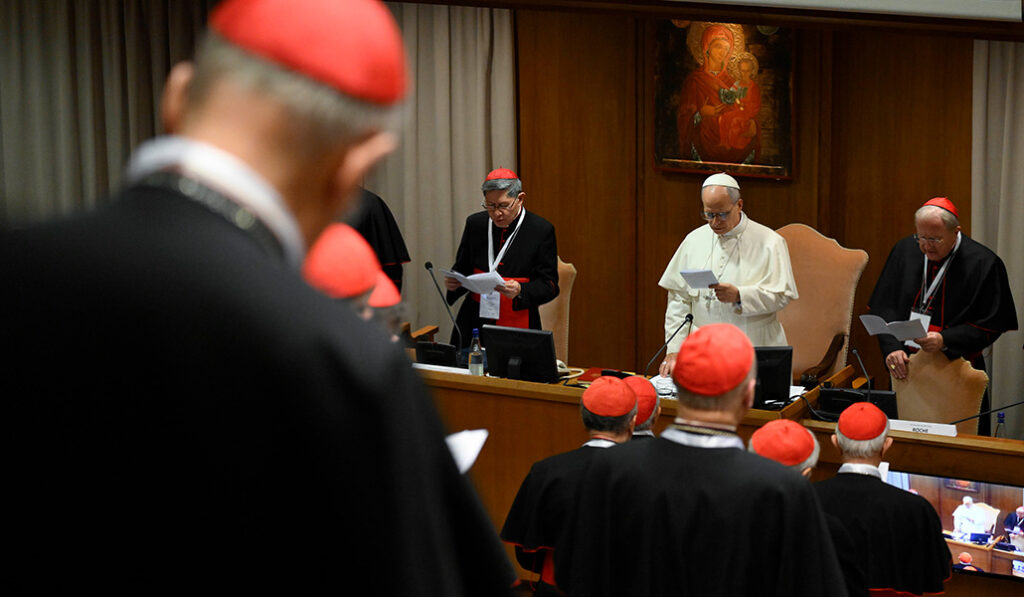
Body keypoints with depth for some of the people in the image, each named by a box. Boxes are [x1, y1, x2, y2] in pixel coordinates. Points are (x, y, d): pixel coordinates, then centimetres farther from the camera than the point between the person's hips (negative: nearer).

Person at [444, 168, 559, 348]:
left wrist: (520, 291, -19)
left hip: (517, 327, -2)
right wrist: (454, 283, -4)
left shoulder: (541, 230, -1)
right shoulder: (475, 224, 9)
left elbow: (549, 285, -1)